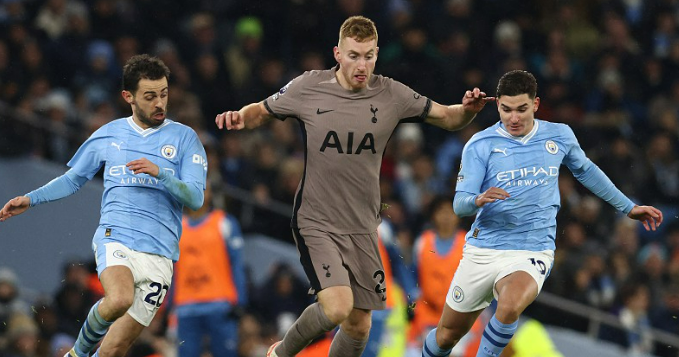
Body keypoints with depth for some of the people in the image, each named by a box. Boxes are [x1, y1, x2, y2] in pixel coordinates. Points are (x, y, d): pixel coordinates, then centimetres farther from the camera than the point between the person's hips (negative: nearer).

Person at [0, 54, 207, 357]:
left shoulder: (183, 137, 7)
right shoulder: (108, 134, 13)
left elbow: (195, 198, -2)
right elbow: (74, 179, 26)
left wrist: (160, 173, -17)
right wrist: (31, 199, 16)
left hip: (159, 253, 0)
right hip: (114, 238, 0)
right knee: (119, 300, -33)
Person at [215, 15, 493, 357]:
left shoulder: (392, 95, -1)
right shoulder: (307, 87, -7)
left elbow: (448, 118, 9)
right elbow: (262, 111, 9)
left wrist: (468, 109, -13)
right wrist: (240, 117, -13)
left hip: (363, 227, 4)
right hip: (316, 223, -4)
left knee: (359, 326, 6)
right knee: (338, 308, -22)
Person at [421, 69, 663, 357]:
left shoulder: (560, 136, 4)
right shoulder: (480, 145, -4)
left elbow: (585, 171, 24)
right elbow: (459, 204, -8)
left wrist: (628, 207, 30)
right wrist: (478, 200, -32)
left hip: (532, 252, -1)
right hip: (483, 249, 1)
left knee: (510, 306, -34)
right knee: (448, 334, 9)